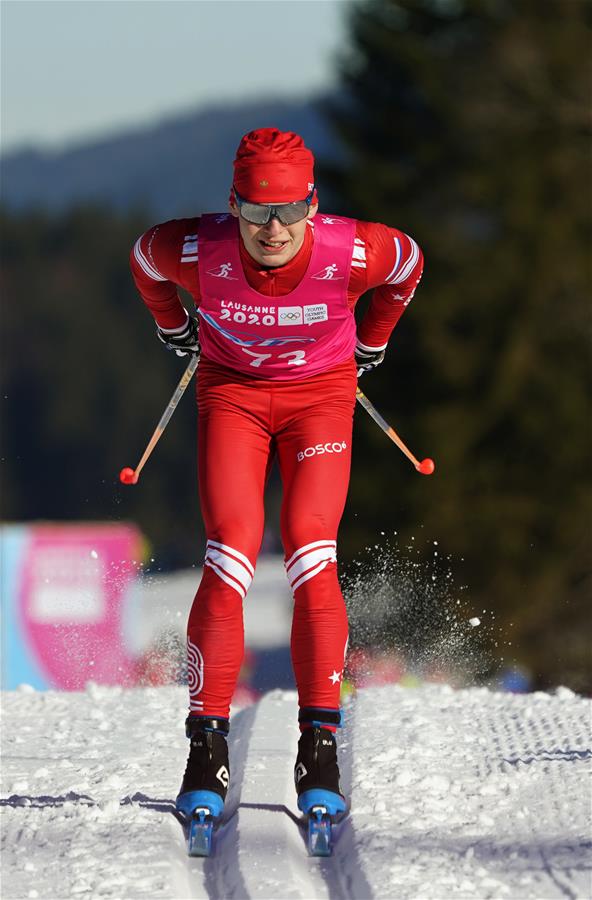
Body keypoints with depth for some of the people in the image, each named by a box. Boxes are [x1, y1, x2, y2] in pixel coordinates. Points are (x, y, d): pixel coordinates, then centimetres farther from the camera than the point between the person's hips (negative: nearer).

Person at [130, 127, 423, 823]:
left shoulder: (351, 254, -26)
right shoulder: (199, 251, -25)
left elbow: (408, 262, -1)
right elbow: (144, 257, 1)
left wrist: (370, 344, 12)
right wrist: (175, 330, 17)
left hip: (320, 393, 0)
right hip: (232, 392, 0)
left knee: (311, 557, -17)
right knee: (229, 558, -16)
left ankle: (320, 749, -12)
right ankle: (207, 750, -12)